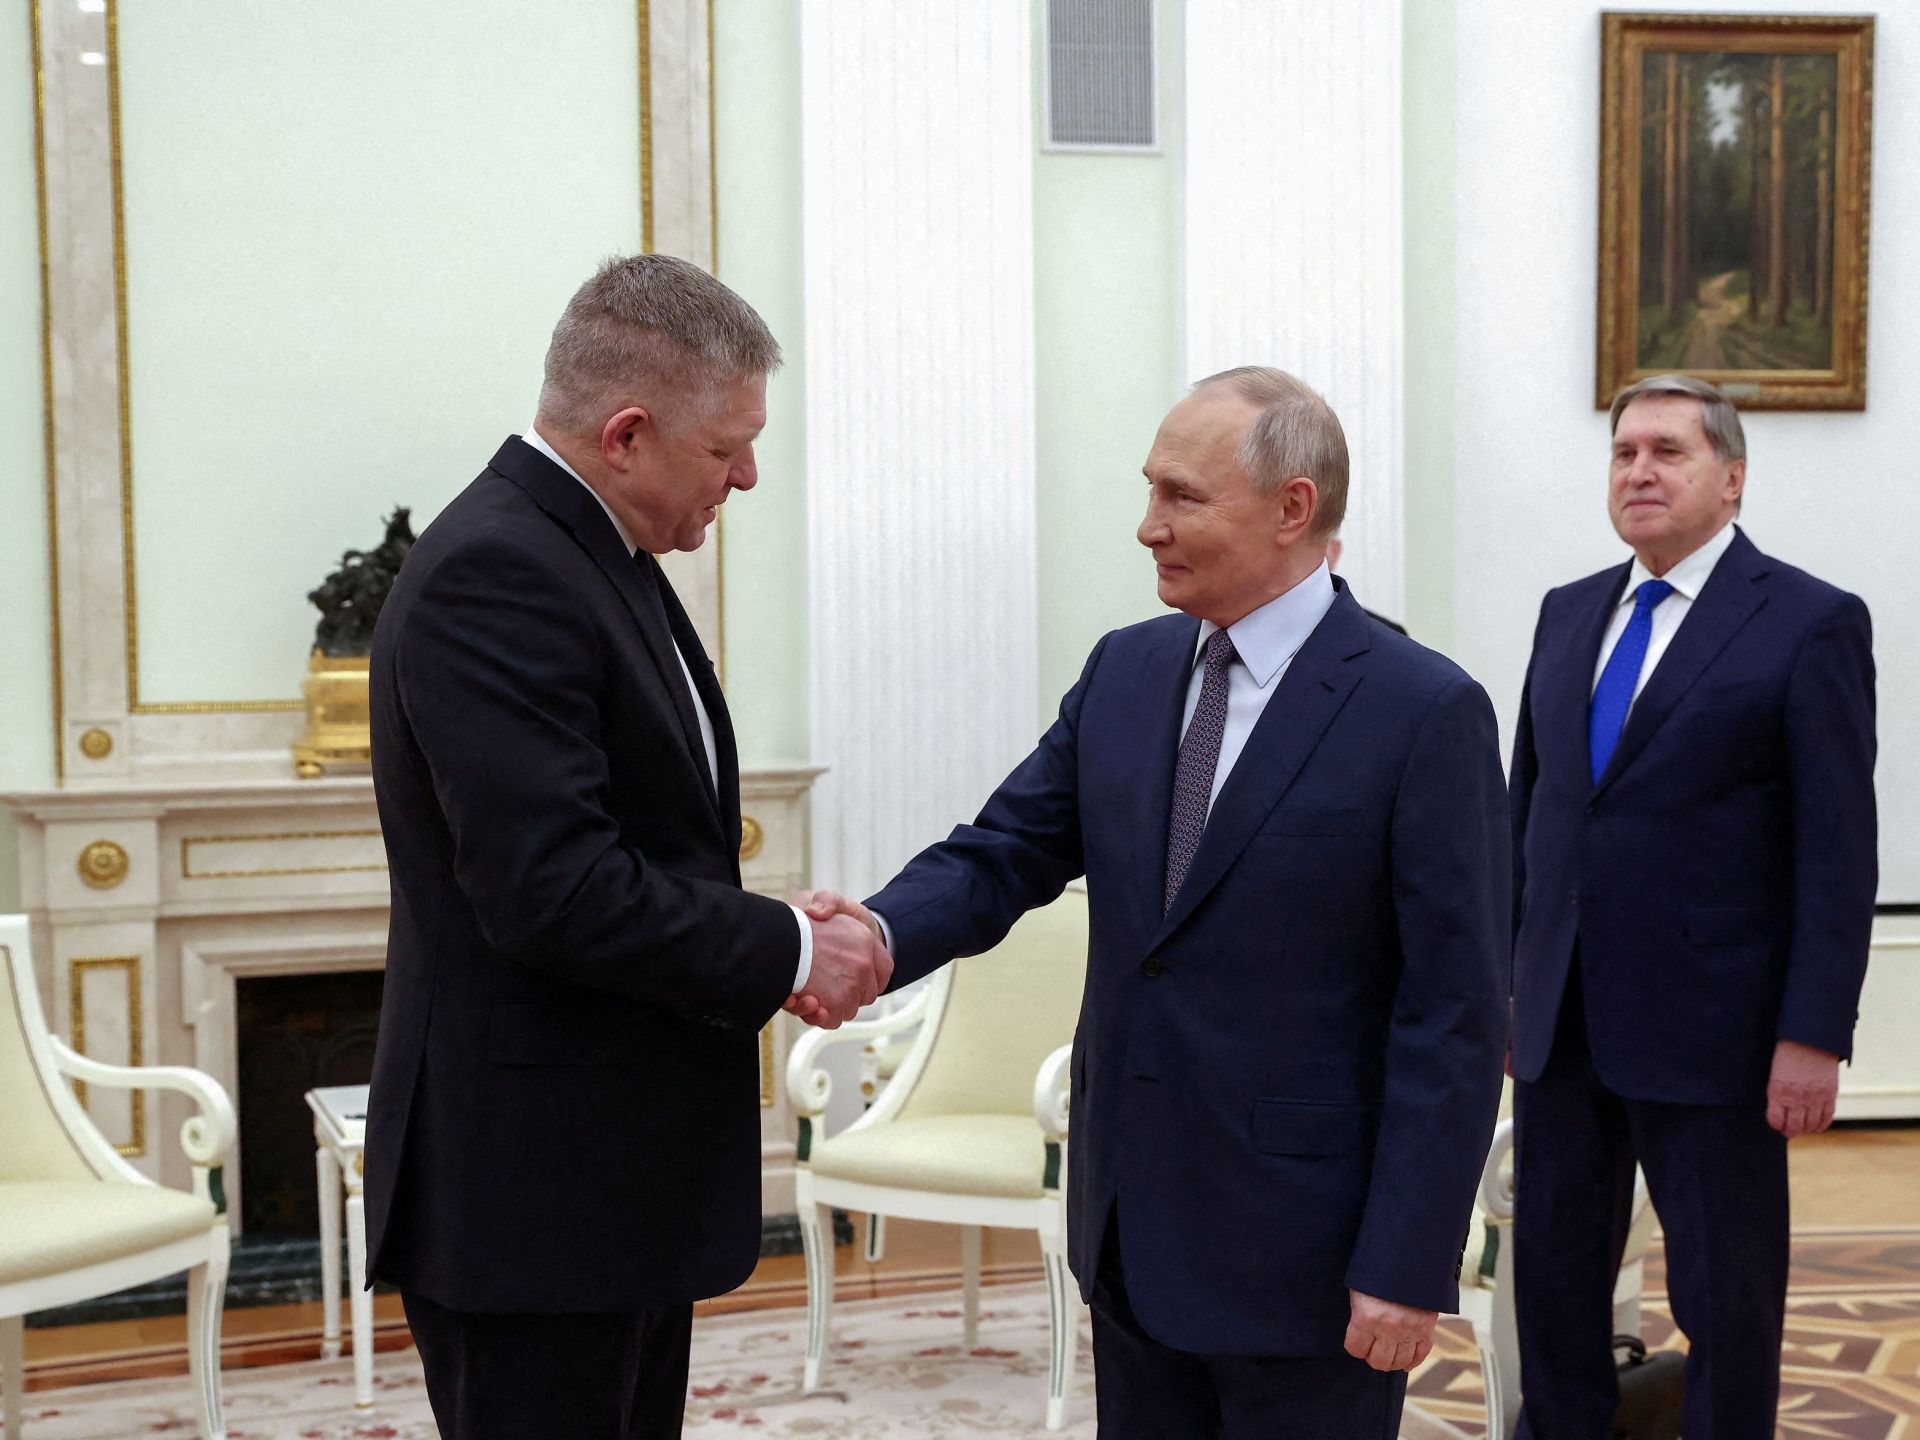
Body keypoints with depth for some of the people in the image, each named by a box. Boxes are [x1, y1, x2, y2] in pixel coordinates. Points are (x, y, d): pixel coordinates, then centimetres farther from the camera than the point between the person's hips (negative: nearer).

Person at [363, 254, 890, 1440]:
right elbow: (550, 889, -26)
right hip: (531, 1197, -10)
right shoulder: (494, 574, -20)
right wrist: (785, 953, -15)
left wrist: (771, 936, 2)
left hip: (624, 1179, 10)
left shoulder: (602, 558, 12)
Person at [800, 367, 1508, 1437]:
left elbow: (1458, 1016, -14)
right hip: (1131, 1226, 6)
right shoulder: (1125, 672, 6)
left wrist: (1408, 1268, -16)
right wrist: (882, 933, -19)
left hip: (1301, 1253, -6)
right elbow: (1007, 852, 3)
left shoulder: (1427, 713, -13)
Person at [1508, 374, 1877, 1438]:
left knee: (1725, 1290, 7)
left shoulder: (1810, 623, -7)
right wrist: (1503, 976, 11)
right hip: (1561, 1021, 6)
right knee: (1554, 1268, 14)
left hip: (1707, 1030, -5)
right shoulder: (1569, 614, 11)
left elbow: (1838, 847, -10)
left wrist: (1814, 1033, -14)